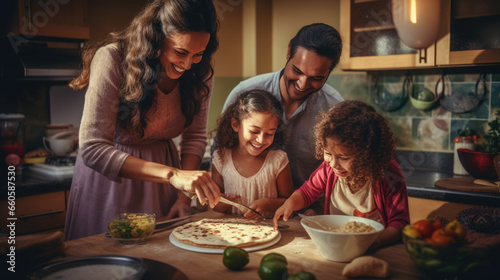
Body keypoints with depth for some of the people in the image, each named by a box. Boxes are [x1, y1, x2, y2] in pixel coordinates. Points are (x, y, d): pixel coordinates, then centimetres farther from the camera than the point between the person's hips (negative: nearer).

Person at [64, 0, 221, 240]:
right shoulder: (113, 59, -26)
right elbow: (92, 150, -31)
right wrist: (172, 174, -42)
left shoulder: (199, 71, -12)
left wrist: (184, 195, -11)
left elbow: (195, 136, 0)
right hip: (108, 176, -4)